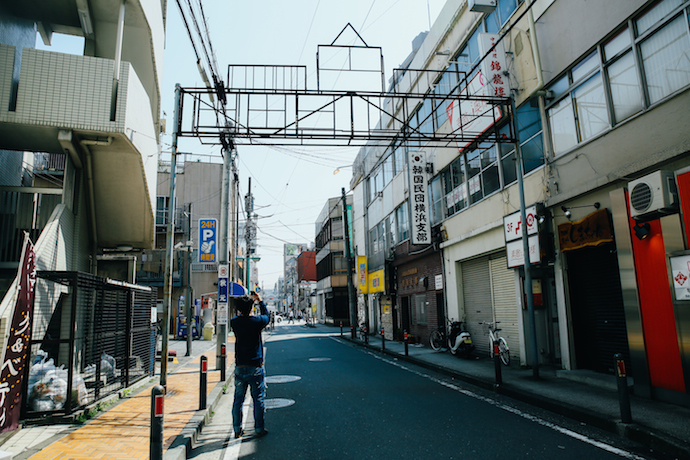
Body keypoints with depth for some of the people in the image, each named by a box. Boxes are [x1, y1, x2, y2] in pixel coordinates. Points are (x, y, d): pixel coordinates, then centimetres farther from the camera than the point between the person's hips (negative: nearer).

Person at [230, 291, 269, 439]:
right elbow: (266, 315, 11)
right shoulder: (257, 321, -11)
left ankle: (237, 429, 19)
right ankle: (259, 429, 14)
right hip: (256, 367, -3)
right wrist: (260, 301, 21)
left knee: (238, 400, 12)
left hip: (240, 367, 3)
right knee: (258, 399, 7)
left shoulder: (234, 322, -4)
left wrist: (248, 299, 25)